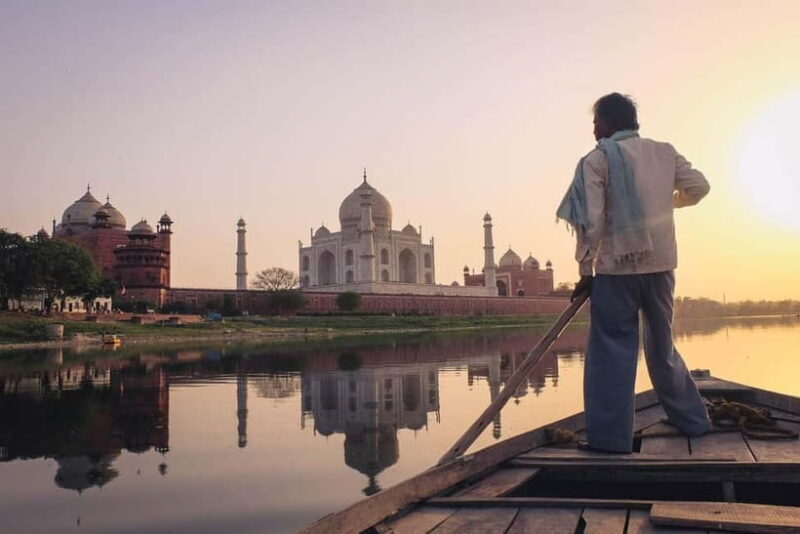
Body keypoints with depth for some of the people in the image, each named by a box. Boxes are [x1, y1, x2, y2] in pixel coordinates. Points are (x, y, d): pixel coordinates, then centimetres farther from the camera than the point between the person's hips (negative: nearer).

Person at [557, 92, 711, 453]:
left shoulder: (597, 159, -5)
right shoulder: (665, 153, 10)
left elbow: (591, 220, -11)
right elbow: (699, 187, 12)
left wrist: (585, 270, -6)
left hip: (618, 265, -5)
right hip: (661, 262, 6)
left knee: (612, 350, 0)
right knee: (662, 345, 19)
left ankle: (611, 436, -1)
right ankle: (691, 420, 28)